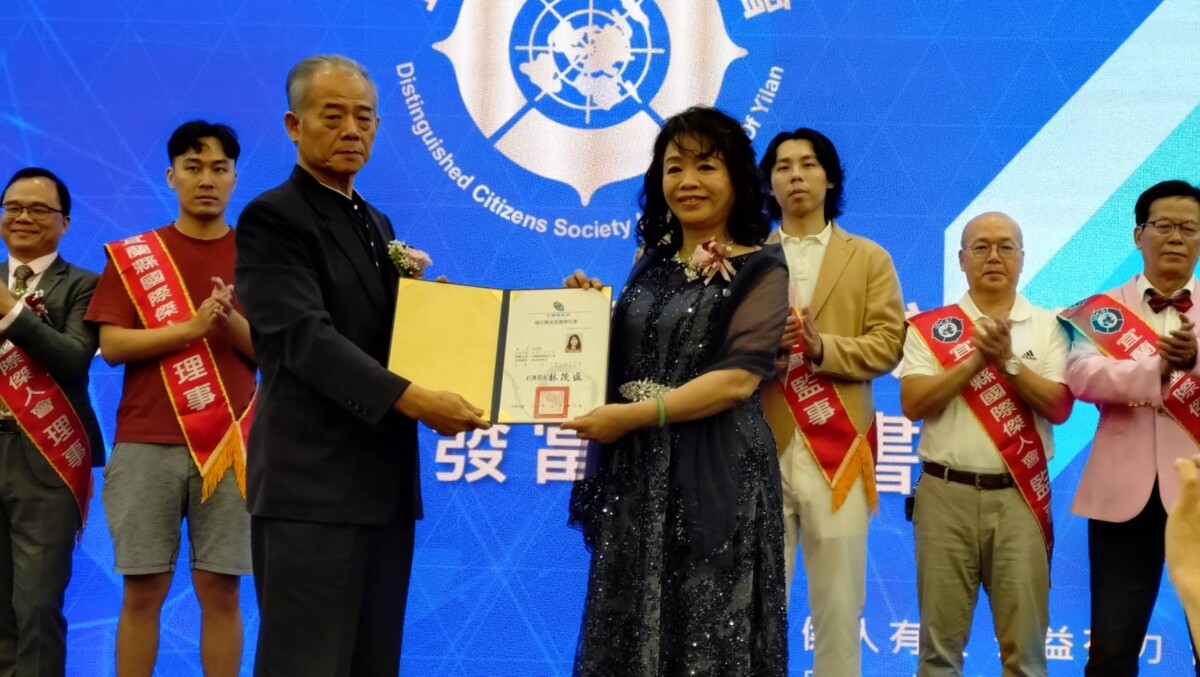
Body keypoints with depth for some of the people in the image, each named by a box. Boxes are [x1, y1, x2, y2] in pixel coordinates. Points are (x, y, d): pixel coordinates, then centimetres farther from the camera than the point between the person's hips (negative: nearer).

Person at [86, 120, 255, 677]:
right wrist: (191, 327, -13)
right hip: (146, 444, 0)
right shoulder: (131, 255, 7)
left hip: (228, 444, 0)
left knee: (220, 590, 1)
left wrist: (231, 319, -15)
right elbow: (112, 345, -2)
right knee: (142, 590, 2)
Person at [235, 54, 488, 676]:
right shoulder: (271, 218, -7)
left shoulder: (376, 224, 18)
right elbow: (307, 337, -19)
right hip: (312, 485, -8)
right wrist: (410, 398, -29)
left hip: (386, 482, 8)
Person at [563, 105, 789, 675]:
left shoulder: (759, 270, -5)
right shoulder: (652, 263, 13)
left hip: (713, 471, -6)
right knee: (630, 626, 10)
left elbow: (738, 379, -16)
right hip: (634, 469, 6)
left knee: (705, 629, 0)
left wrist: (633, 415, -19)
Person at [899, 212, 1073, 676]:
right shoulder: (930, 327, 5)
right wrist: (977, 359, -12)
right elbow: (913, 403, -6)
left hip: (1019, 495, 0)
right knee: (940, 638, 6)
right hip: (946, 493, 0)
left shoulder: (1047, 326, 6)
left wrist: (1008, 360, -13)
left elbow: (1059, 407, -3)